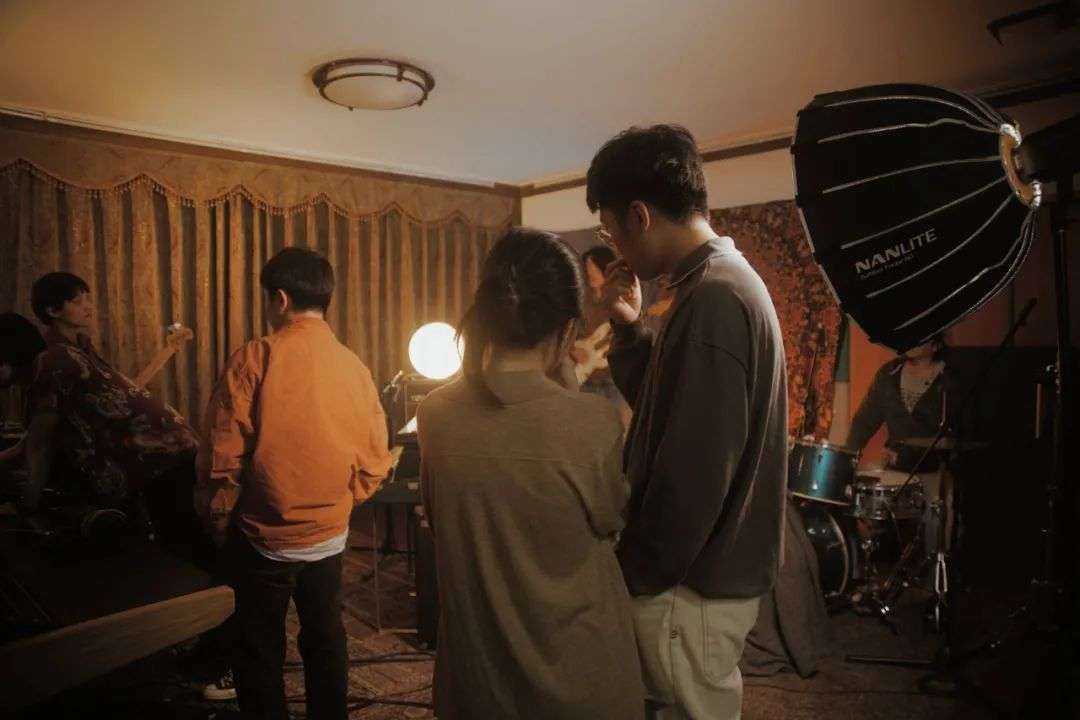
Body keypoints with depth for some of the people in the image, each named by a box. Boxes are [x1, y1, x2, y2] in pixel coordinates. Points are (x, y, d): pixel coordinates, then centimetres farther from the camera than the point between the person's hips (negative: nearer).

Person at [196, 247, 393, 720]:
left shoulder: (255, 358, -16)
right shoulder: (354, 367, -5)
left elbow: (221, 460, -15)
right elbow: (374, 464, 0)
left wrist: (218, 525, 0)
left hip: (264, 538, -3)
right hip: (329, 537, 4)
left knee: (260, 653, 17)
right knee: (325, 641, 22)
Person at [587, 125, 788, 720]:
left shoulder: (710, 301, -24)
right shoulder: (727, 281, 8)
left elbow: (692, 474, -26)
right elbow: (666, 408, 15)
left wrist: (638, 576, -13)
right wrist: (629, 328, 2)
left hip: (690, 585, -9)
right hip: (710, 570, 9)